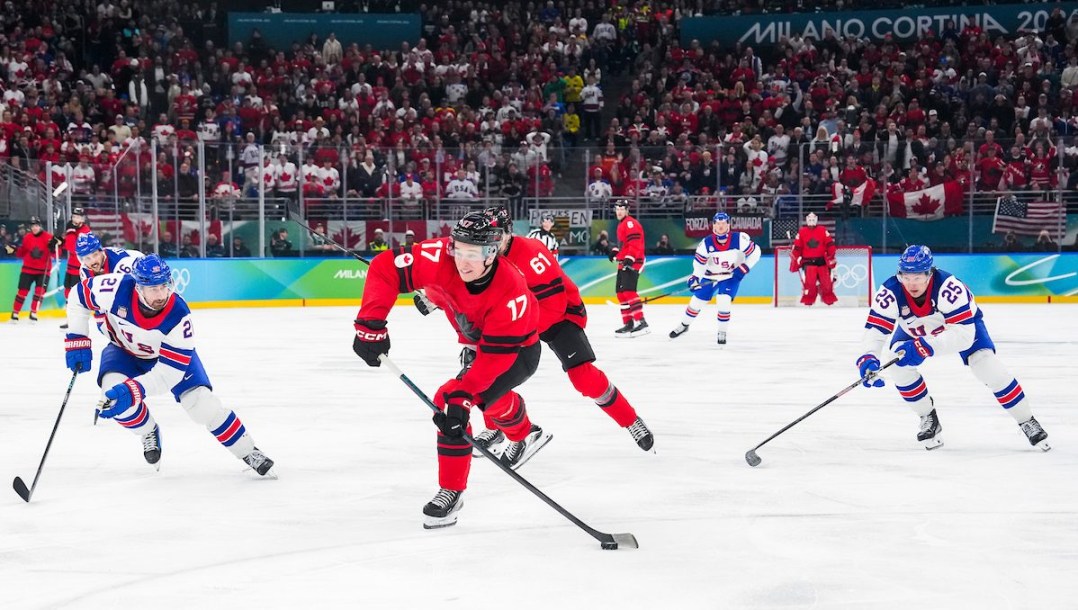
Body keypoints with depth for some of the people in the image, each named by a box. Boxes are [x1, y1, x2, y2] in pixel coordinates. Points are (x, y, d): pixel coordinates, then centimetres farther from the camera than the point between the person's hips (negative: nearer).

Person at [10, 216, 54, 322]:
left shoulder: (48, 237, -9)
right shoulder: (27, 238, 2)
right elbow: (21, 253, 11)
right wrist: (15, 250, -7)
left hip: (43, 270, -2)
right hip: (28, 269, 2)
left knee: (40, 291, -11)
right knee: (22, 291, 1)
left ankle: (33, 314, 0)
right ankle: (15, 314, 10)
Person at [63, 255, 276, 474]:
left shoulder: (178, 315, -37)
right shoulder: (117, 289, -35)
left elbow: (169, 371, -36)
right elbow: (80, 295, -14)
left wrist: (133, 390, -50)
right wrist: (77, 340, -18)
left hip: (171, 353, -1)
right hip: (124, 349, 1)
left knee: (201, 402, -14)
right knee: (114, 392, -28)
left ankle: (248, 452, 6)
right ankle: (149, 433, 4)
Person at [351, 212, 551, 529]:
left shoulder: (510, 292, -38)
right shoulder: (439, 257, -30)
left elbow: (494, 356, -37)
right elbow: (385, 269, -26)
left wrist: (461, 396, -44)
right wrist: (369, 324, -34)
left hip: (518, 350, -6)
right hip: (476, 341, 6)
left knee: (451, 401, -21)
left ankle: (451, 492, -10)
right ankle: (525, 435, 56)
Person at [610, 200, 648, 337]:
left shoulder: (631, 223, -12)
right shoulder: (622, 224, 20)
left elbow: (635, 243, -23)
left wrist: (629, 258, -31)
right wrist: (615, 251, 19)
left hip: (632, 263, -11)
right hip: (623, 263, 11)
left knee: (628, 291, -22)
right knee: (621, 293, 12)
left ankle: (641, 323, -29)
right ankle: (628, 323, 18)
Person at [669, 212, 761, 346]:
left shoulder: (739, 239, -24)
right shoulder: (706, 243, -20)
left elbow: (755, 252, -14)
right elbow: (699, 261, -7)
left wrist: (744, 267, -20)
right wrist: (695, 277, -18)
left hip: (732, 275, -2)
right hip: (711, 275, 2)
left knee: (724, 301, -21)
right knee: (697, 300, 7)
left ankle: (722, 333, 0)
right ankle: (684, 326, 33)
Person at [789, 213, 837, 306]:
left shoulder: (823, 231, 3)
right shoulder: (801, 232, 4)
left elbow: (830, 245, 1)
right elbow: (797, 248, 6)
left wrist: (831, 258, -5)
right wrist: (795, 261, 4)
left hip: (822, 261, 1)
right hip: (808, 261, -1)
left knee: (826, 281, -2)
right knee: (809, 282, -14)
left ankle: (829, 298, 11)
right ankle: (808, 300, -6)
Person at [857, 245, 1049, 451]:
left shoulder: (948, 287, -43)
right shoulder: (891, 292, -34)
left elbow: (963, 334, -46)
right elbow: (875, 330, -34)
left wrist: (924, 347, -56)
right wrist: (868, 358, -54)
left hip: (963, 321, -3)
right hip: (914, 329, 3)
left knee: (988, 367, -19)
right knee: (897, 364, -19)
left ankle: (1028, 422, 1)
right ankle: (928, 419, 4)